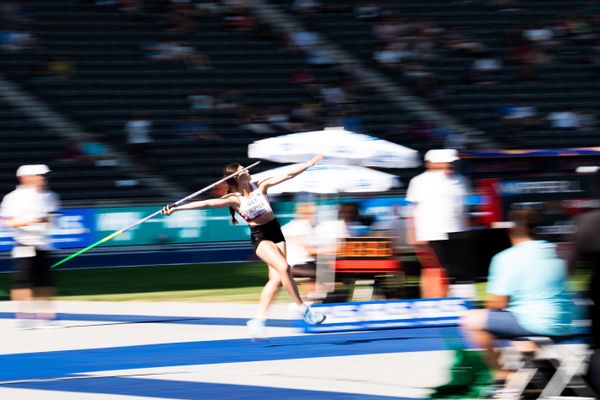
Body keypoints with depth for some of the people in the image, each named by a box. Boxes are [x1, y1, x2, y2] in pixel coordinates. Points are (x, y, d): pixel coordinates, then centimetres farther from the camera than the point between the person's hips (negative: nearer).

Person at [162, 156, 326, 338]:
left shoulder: (260, 186, 2)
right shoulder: (235, 199, -10)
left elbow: (288, 175, 2)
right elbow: (206, 203, -19)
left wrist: (310, 163, -1)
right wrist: (176, 208, -27)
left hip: (276, 232, 5)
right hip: (260, 237, -5)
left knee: (276, 279, -4)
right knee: (284, 267, -24)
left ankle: (258, 320, 3)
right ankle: (303, 309, -14)